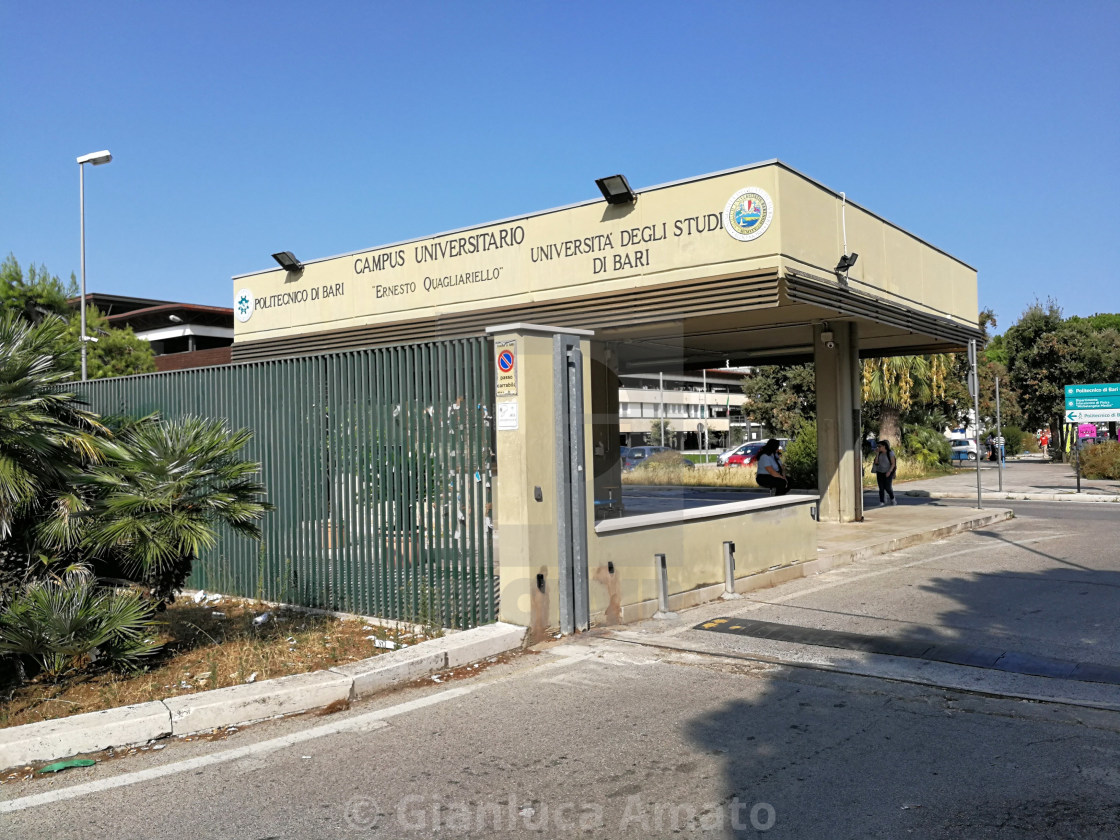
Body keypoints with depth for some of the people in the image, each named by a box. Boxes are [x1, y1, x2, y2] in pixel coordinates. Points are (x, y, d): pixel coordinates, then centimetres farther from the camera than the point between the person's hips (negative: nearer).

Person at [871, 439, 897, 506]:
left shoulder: (890, 453, -9)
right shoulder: (880, 453, 6)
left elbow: (893, 464, -9)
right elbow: (876, 462, 2)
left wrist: (889, 471, -20)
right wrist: (877, 454, -6)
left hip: (888, 473, -5)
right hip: (880, 472, 5)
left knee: (887, 487, -8)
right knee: (881, 488, -2)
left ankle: (892, 499, 18)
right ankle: (882, 502, -1)